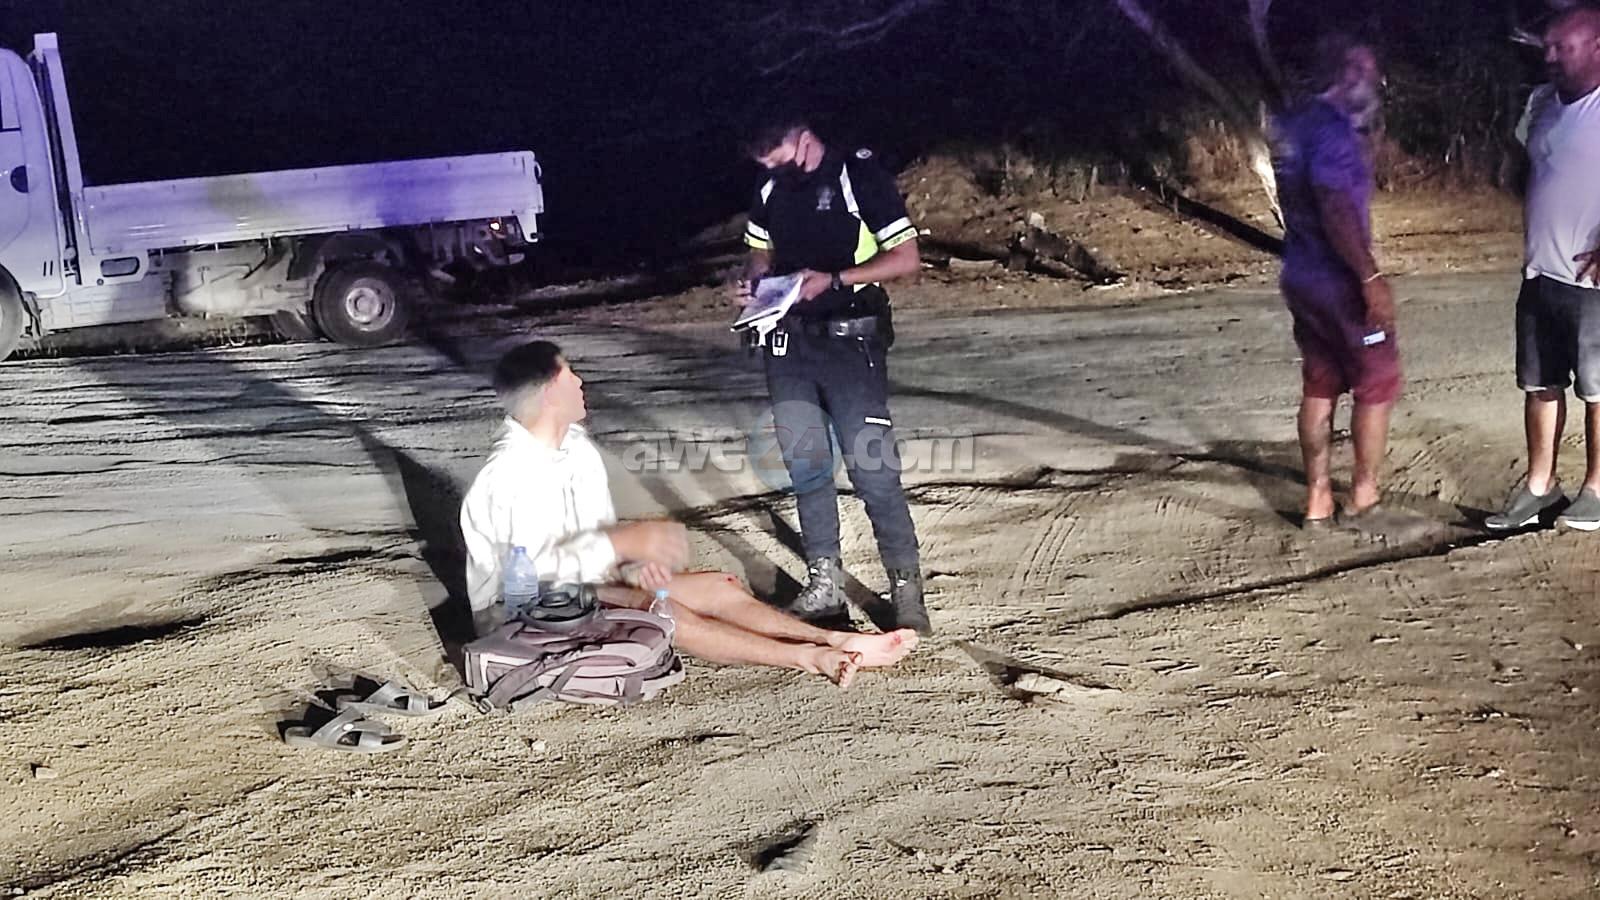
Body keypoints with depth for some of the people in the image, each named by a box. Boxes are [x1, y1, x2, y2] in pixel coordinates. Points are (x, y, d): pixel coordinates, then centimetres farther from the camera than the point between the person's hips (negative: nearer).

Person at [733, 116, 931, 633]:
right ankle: (823, 586, 19)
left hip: (849, 339, -6)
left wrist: (833, 279, -19)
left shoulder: (861, 177, -10)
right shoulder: (770, 189, 8)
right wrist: (752, 284, 0)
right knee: (805, 467, 9)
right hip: (788, 340, 6)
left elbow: (906, 260, -10)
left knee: (873, 469, -8)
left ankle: (907, 590, 2)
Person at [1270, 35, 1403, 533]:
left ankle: (1318, 500, 17)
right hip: (1337, 281, -9)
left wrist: (1362, 131, 12)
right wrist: (1371, 277, -24)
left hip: (1300, 276, 9)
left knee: (1320, 385, 14)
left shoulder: (1293, 124, 10)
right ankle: (1362, 499, 9)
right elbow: (1336, 210, -25)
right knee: (1377, 383, 4)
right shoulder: (1331, 127, -18)